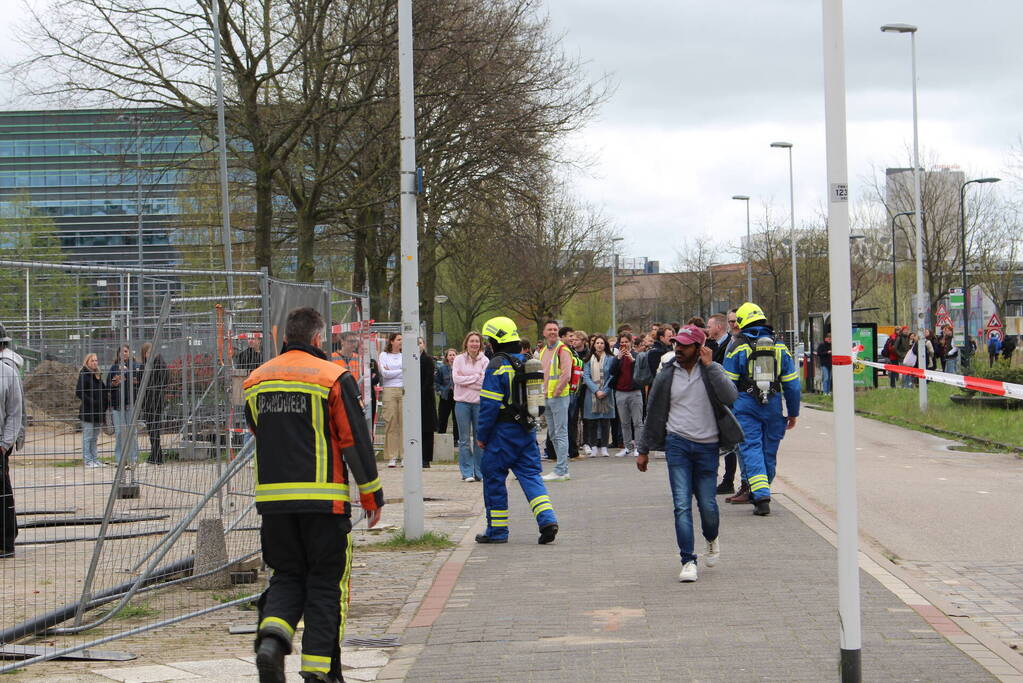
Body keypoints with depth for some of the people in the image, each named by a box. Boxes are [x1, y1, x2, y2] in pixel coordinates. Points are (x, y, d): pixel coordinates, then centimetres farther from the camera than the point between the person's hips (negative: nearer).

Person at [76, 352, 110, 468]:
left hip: (98, 412, 8)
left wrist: (106, 402, 8)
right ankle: (88, 460, 0)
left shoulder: (98, 376, 16)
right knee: (87, 437, -3)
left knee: (94, 438, 13)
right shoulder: (84, 375, -9)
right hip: (88, 412, -8)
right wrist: (91, 402, -19)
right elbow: (79, 392, -15)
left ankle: (95, 459, 19)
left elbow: (103, 391, 23)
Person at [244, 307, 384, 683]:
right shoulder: (333, 377, -5)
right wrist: (371, 495, 2)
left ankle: (272, 638, -12)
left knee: (287, 576, 15)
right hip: (323, 498, -4)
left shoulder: (256, 380, 9)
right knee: (326, 583, 6)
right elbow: (356, 440, -6)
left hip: (272, 498, 4)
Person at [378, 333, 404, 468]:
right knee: (390, 423, -4)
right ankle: (392, 457, -2)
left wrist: (391, 372, -3)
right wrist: (401, 371, 0)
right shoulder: (384, 355, 8)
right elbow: (384, 373, -4)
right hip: (389, 391, -1)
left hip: (404, 391, 1)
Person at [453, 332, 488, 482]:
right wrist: (476, 377, -9)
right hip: (462, 402, 0)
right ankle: (467, 472, 7)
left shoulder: (485, 360, 2)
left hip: (480, 402, 0)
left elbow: (485, 383, -8)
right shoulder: (459, 359, 4)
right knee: (464, 439, 2)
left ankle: (480, 471, 11)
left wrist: (465, 380, -9)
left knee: (480, 438, 4)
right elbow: (456, 378, -8)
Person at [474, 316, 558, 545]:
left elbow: (489, 405, -16)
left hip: (503, 431, -7)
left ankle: (497, 530, 11)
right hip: (527, 431, 7)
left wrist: (482, 435, -7)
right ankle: (547, 519, -11)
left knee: (494, 478, 5)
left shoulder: (497, 366, -14)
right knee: (530, 475, 7)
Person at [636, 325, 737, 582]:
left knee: (707, 505, 4)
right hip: (677, 444, 0)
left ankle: (711, 539, 36)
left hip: (707, 445, 0)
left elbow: (731, 397, -18)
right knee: (682, 505, -9)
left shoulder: (712, 371, 0)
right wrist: (643, 450, 14)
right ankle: (688, 561, -6)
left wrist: (709, 366, -18)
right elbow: (653, 414, 11)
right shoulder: (666, 375, 3)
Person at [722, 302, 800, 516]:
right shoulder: (780, 347, 9)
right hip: (773, 406, 3)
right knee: (769, 451, 12)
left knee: (751, 449, -4)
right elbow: (792, 384, 10)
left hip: (746, 406, -3)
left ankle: (761, 497, -18)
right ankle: (762, 493, 22)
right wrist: (793, 413, 16)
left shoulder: (738, 348, -2)